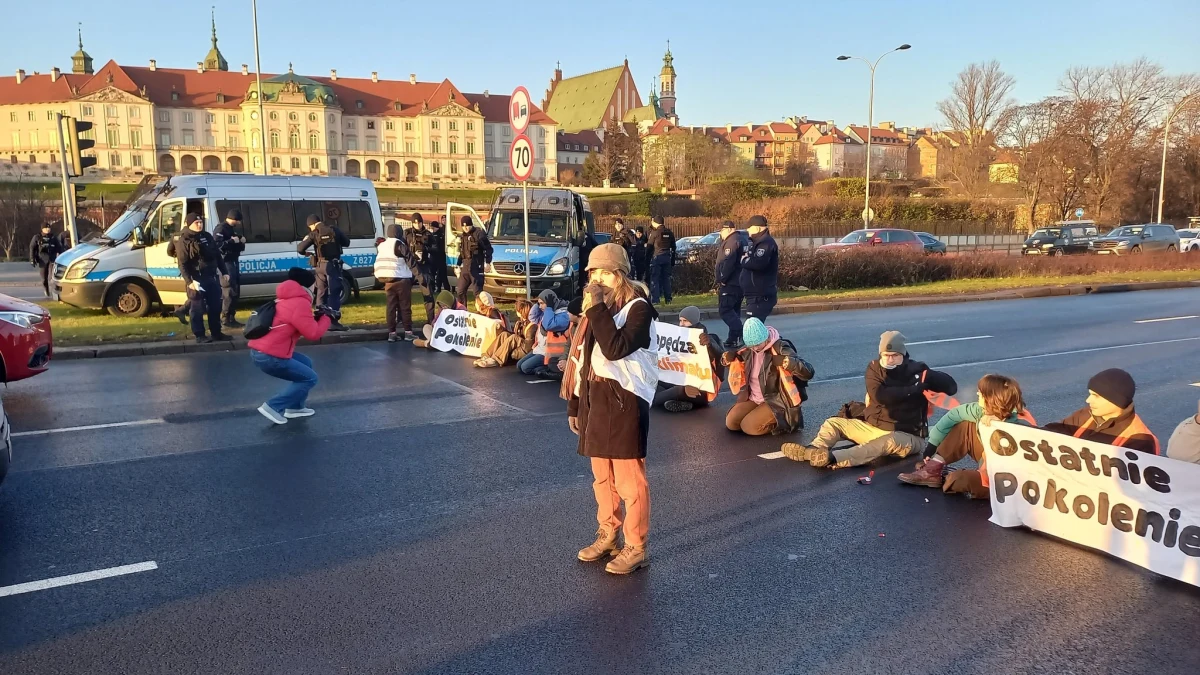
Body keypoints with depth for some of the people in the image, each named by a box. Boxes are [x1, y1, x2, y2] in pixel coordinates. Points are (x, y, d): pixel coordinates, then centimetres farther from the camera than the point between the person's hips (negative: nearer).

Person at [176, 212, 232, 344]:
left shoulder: (207, 236, 13)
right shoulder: (183, 241, -7)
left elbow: (218, 255, 18)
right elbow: (182, 264, -13)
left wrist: (223, 272, 14)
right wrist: (189, 281, -22)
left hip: (212, 278, 7)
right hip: (196, 279, -7)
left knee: (215, 307, 11)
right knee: (198, 309, -1)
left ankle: (216, 333, 21)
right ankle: (199, 336, 5)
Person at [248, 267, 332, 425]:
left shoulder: (287, 300, 18)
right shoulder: (300, 303, -13)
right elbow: (313, 334, -14)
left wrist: (315, 317, 11)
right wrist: (325, 318, 1)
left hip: (260, 351, 10)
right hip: (269, 356, -10)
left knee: (306, 363, 23)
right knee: (310, 378, 1)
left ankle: (294, 407, 22)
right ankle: (274, 407, -3)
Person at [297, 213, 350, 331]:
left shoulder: (314, 234, -4)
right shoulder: (334, 230, -1)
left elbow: (300, 248, -10)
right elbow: (347, 242, 9)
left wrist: (306, 253, 11)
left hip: (320, 266, 1)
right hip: (333, 265, -1)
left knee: (321, 293, 13)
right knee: (334, 293, -3)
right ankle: (332, 321, -11)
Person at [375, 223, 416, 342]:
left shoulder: (381, 246, 14)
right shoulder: (399, 244, -7)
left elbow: (380, 263, 17)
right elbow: (411, 262, -5)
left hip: (387, 280, 6)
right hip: (401, 280, -5)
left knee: (391, 307, 6)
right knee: (405, 307, 1)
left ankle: (391, 333, 4)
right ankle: (408, 332, 1)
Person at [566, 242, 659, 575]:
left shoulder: (638, 309, -11)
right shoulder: (596, 308, 13)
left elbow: (615, 349, -26)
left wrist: (597, 308, -22)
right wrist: (575, 404, 17)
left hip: (623, 400, -8)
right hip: (594, 399, 8)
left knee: (628, 478, -1)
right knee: (601, 475, 17)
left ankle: (636, 547, 10)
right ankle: (608, 534, 32)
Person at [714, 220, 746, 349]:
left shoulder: (732, 241, -15)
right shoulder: (742, 240, 17)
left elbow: (727, 263, -25)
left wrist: (722, 279, -17)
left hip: (730, 284, -10)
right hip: (740, 282, 10)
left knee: (725, 310, -9)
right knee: (734, 310, 15)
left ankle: (740, 335, -18)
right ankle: (734, 338, 17)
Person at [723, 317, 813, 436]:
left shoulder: (780, 349, -18)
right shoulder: (748, 350, 1)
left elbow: (808, 372, -26)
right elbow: (726, 360, 19)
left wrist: (784, 361, -41)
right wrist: (728, 356, -6)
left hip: (776, 401, -7)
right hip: (753, 399, 7)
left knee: (749, 427, -22)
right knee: (731, 423, -9)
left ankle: (780, 420, 2)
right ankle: (761, 414, 13)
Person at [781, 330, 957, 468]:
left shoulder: (917, 370, -6)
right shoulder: (875, 368, 0)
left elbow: (951, 387, -11)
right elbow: (879, 395, -18)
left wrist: (928, 377, -24)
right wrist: (912, 389, -23)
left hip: (907, 436, -5)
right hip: (873, 428, 6)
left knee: (889, 441, -38)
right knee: (833, 423, 0)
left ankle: (833, 458, -59)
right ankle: (813, 451, -32)